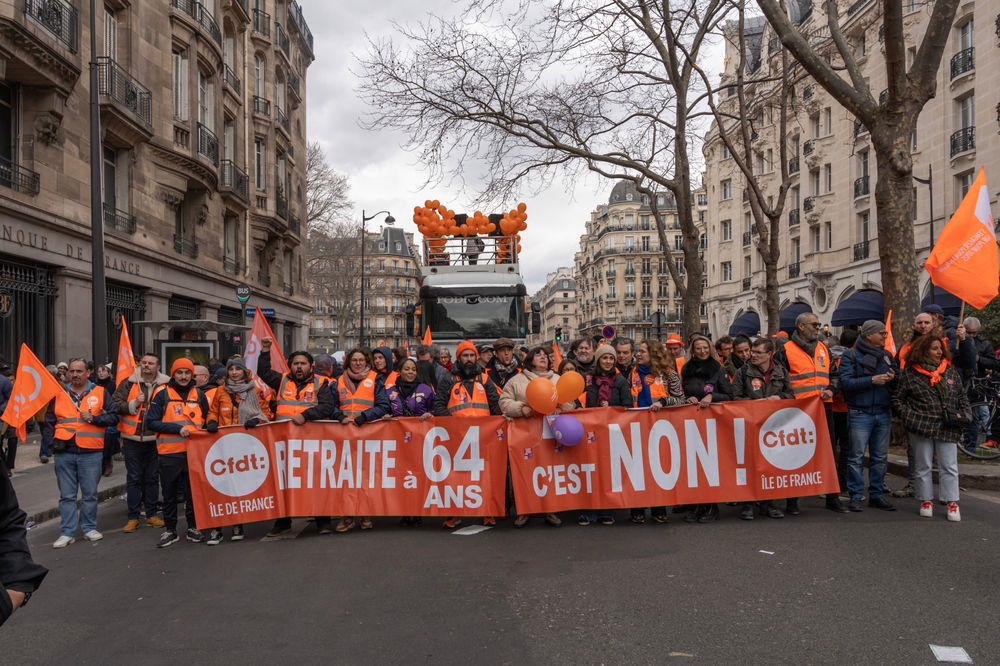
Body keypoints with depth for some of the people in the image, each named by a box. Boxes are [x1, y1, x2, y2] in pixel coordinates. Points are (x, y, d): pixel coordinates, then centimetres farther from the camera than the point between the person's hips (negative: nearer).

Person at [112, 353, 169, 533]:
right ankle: (133, 517, 12)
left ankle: (151, 514, 21)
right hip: (132, 439, 0)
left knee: (153, 478, 10)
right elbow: (115, 404, -4)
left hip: (154, 439, 1)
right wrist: (134, 404, -14)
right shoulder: (128, 384, 1)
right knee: (133, 478, 4)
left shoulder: (165, 386, 1)